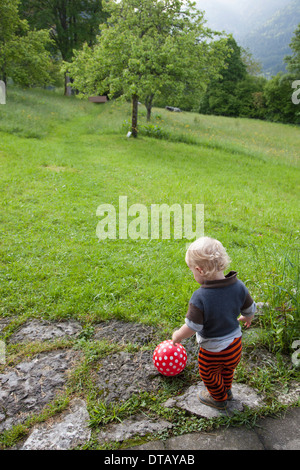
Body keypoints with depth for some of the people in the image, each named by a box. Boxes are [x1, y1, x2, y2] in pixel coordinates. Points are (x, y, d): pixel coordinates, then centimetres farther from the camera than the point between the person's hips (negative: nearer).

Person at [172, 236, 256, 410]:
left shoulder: (200, 297, -34)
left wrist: (178, 336, -7)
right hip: (235, 344, 6)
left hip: (213, 351, -5)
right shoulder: (239, 286, -18)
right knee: (228, 369, 34)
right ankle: (227, 391, 60)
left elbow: (192, 327, -28)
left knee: (209, 374, 26)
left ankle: (219, 399, 50)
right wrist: (246, 318, 20)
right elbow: (250, 310, -3)